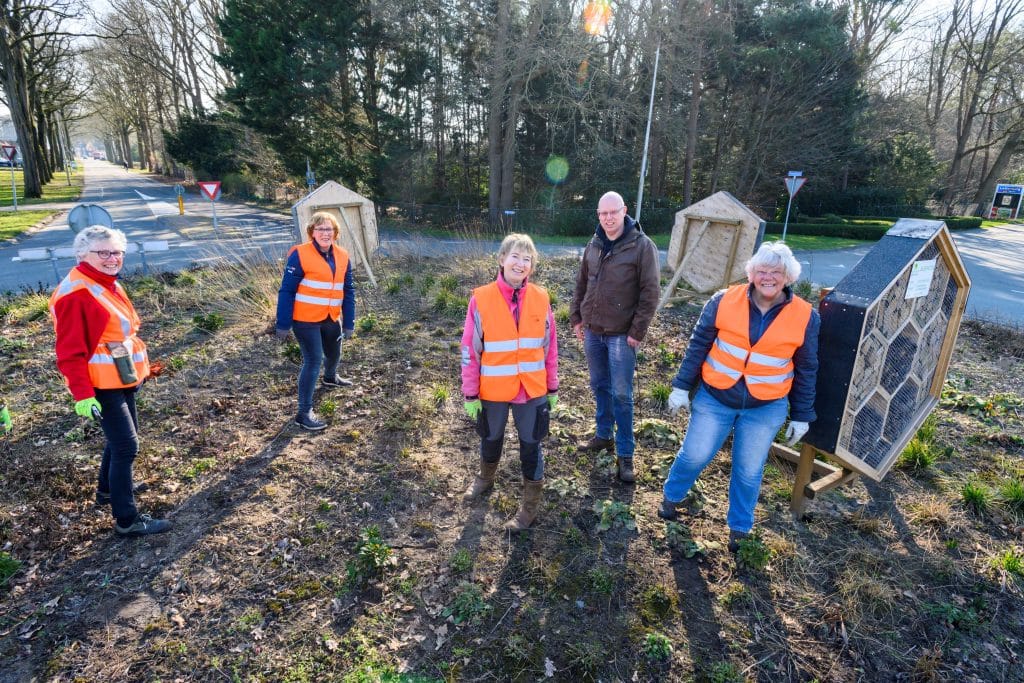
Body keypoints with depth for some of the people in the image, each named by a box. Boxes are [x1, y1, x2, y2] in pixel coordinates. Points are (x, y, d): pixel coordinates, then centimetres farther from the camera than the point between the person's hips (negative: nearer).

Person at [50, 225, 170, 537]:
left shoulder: (109, 284, 8)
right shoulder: (75, 293, -20)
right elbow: (70, 351, -21)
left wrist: (138, 369, 22)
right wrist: (82, 394, -24)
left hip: (121, 377, 9)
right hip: (100, 383, -9)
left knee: (121, 437, 23)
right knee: (126, 445, -5)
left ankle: (107, 489, 46)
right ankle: (127, 519, 6)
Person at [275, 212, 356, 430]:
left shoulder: (342, 256, 2)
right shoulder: (300, 254, -15)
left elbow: (348, 291, 6)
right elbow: (286, 291, -13)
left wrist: (349, 322, 4)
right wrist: (283, 324, -13)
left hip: (331, 319, 6)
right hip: (305, 320, -6)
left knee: (334, 354, 25)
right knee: (313, 361, -7)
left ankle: (330, 377, 59)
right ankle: (304, 412, 3)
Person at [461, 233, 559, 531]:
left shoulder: (541, 298, -5)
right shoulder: (481, 299, -12)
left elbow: (550, 346, 3)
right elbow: (470, 349, -8)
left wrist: (552, 388, 6)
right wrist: (470, 394, -6)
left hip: (532, 389, 1)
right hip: (493, 389, 0)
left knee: (531, 444, 11)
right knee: (491, 438, 22)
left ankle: (531, 504, 30)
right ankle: (485, 478, 52)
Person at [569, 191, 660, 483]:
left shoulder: (642, 246, -11)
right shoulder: (594, 245, 6)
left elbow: (650, 293, -12)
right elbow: (581, 285, 15)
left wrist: (637, 332, -14)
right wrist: (576, 319, 11)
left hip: (621, 335, -5)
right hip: (592, 331, 5)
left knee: (621, 394, 0)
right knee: (600, 387, 16)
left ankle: (625, 454, 11)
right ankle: (604, 436, 34)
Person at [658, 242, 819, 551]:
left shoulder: (805, 317, -7)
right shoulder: (724, 301, -10)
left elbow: (806, 370, 2)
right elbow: (698, 345, -3)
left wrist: (801, 416, 5)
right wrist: (681, 386, -3)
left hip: (765, 409, 1)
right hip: (714, 398, 0)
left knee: (748, 472, 12)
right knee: (694, 456, 8)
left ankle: (739, 528, 35)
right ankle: (671, 497, 38)